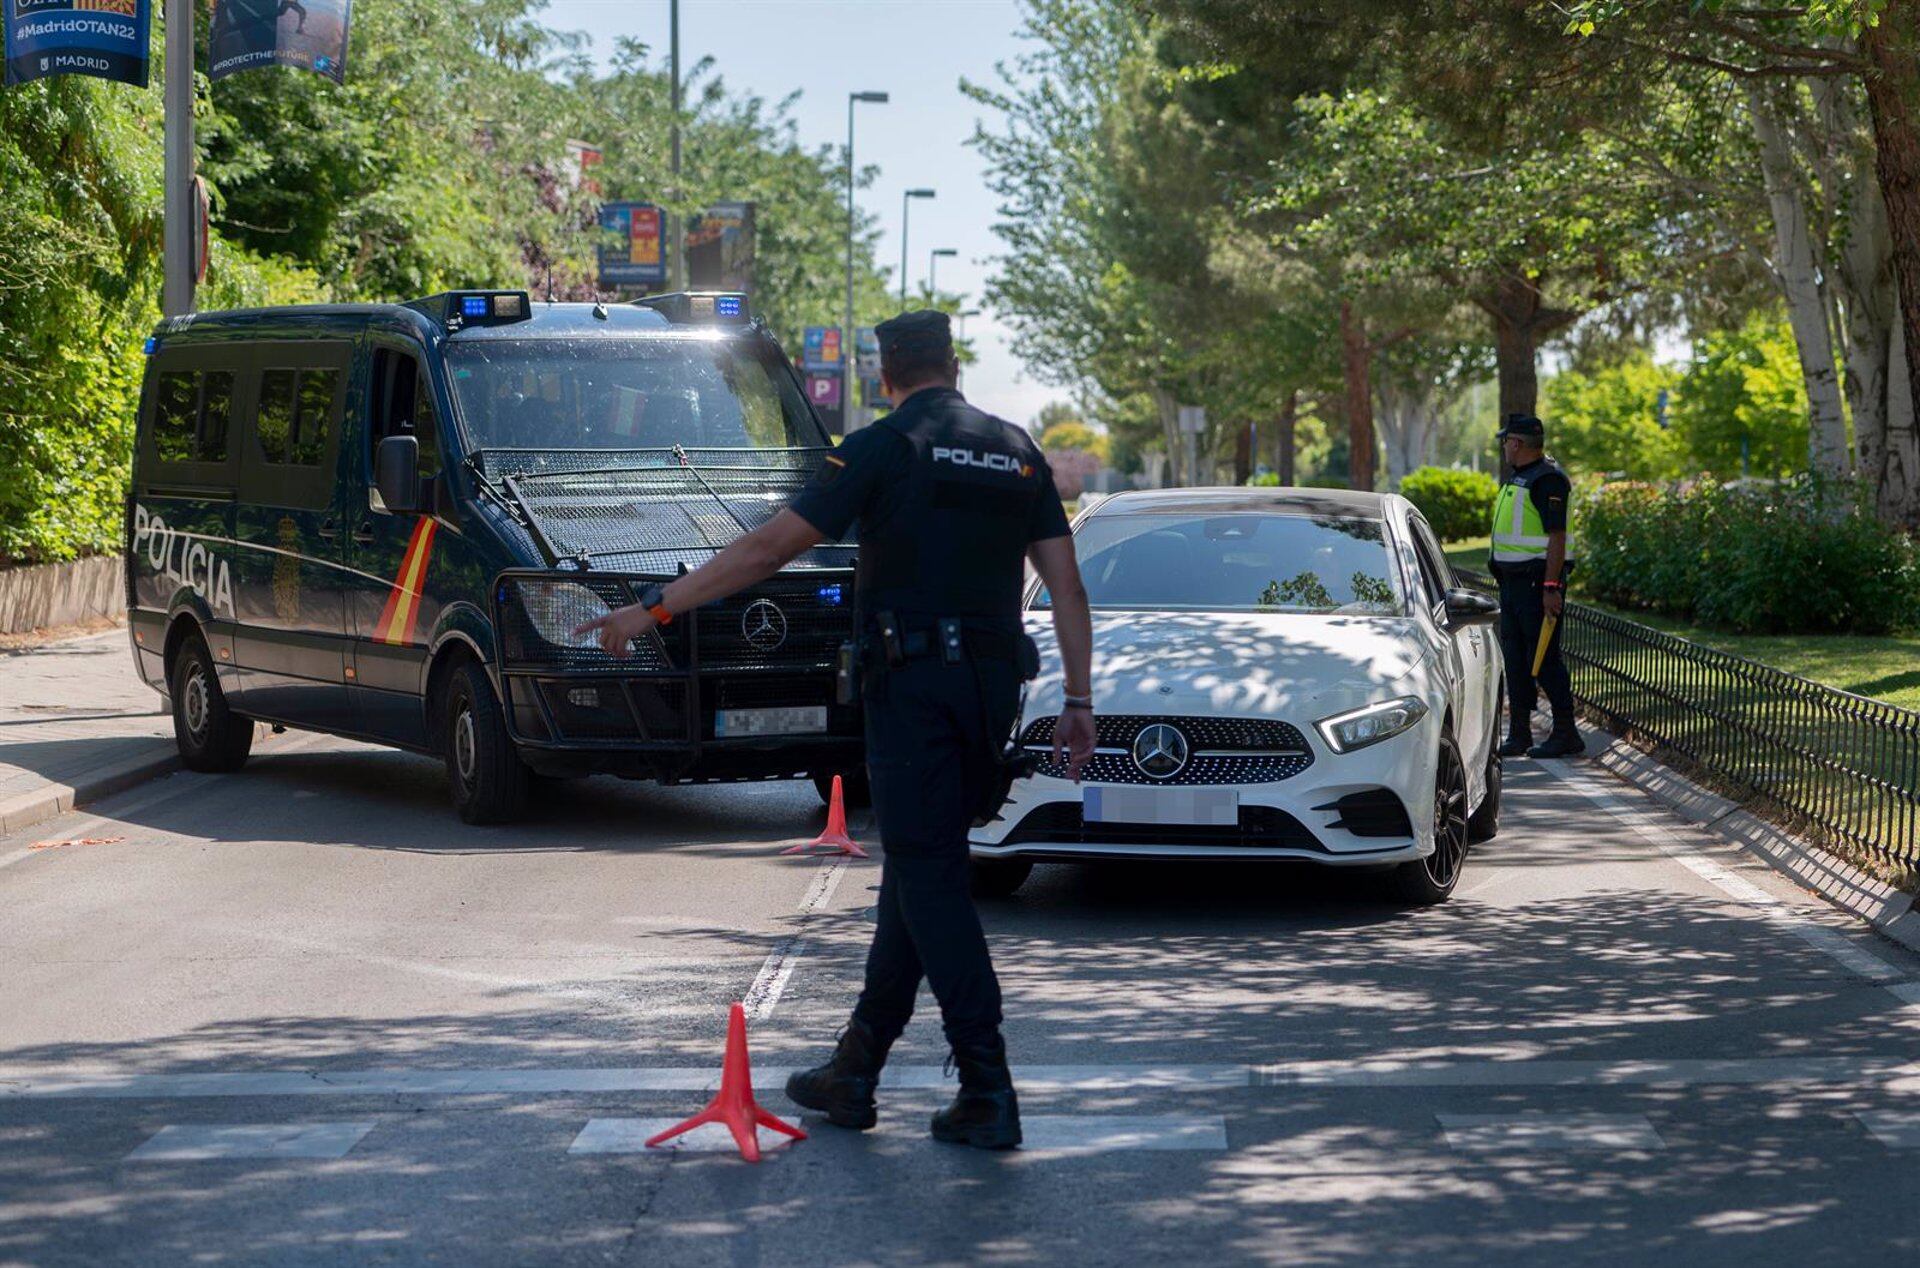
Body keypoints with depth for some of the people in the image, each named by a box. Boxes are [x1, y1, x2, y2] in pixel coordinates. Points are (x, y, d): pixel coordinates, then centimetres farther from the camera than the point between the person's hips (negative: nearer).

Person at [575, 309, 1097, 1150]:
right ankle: (855, 1073, 20)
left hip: (914, 678, -6)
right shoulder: (1017, 451, 12)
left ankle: (988, 1094, -8)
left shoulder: (884, 448, -4)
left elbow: (769, 549, -8)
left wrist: (655, 608, -4)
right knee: (917, 869, 13)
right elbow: (1066, 586, 8)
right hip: (993, 684, 6)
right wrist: (1078, 701, 11)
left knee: (932, 881, -4)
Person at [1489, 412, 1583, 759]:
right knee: (1515, 658, 9)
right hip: (1512, 580, 10)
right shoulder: (1517, 478, 17)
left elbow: (1556, 537, -19)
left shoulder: (1547, 480, -14)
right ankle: (1518, 735, 14)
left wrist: (1551, 587, -24)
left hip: (1537, 581, -10)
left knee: (1544, 659, -8)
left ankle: (1566, 735, -3)